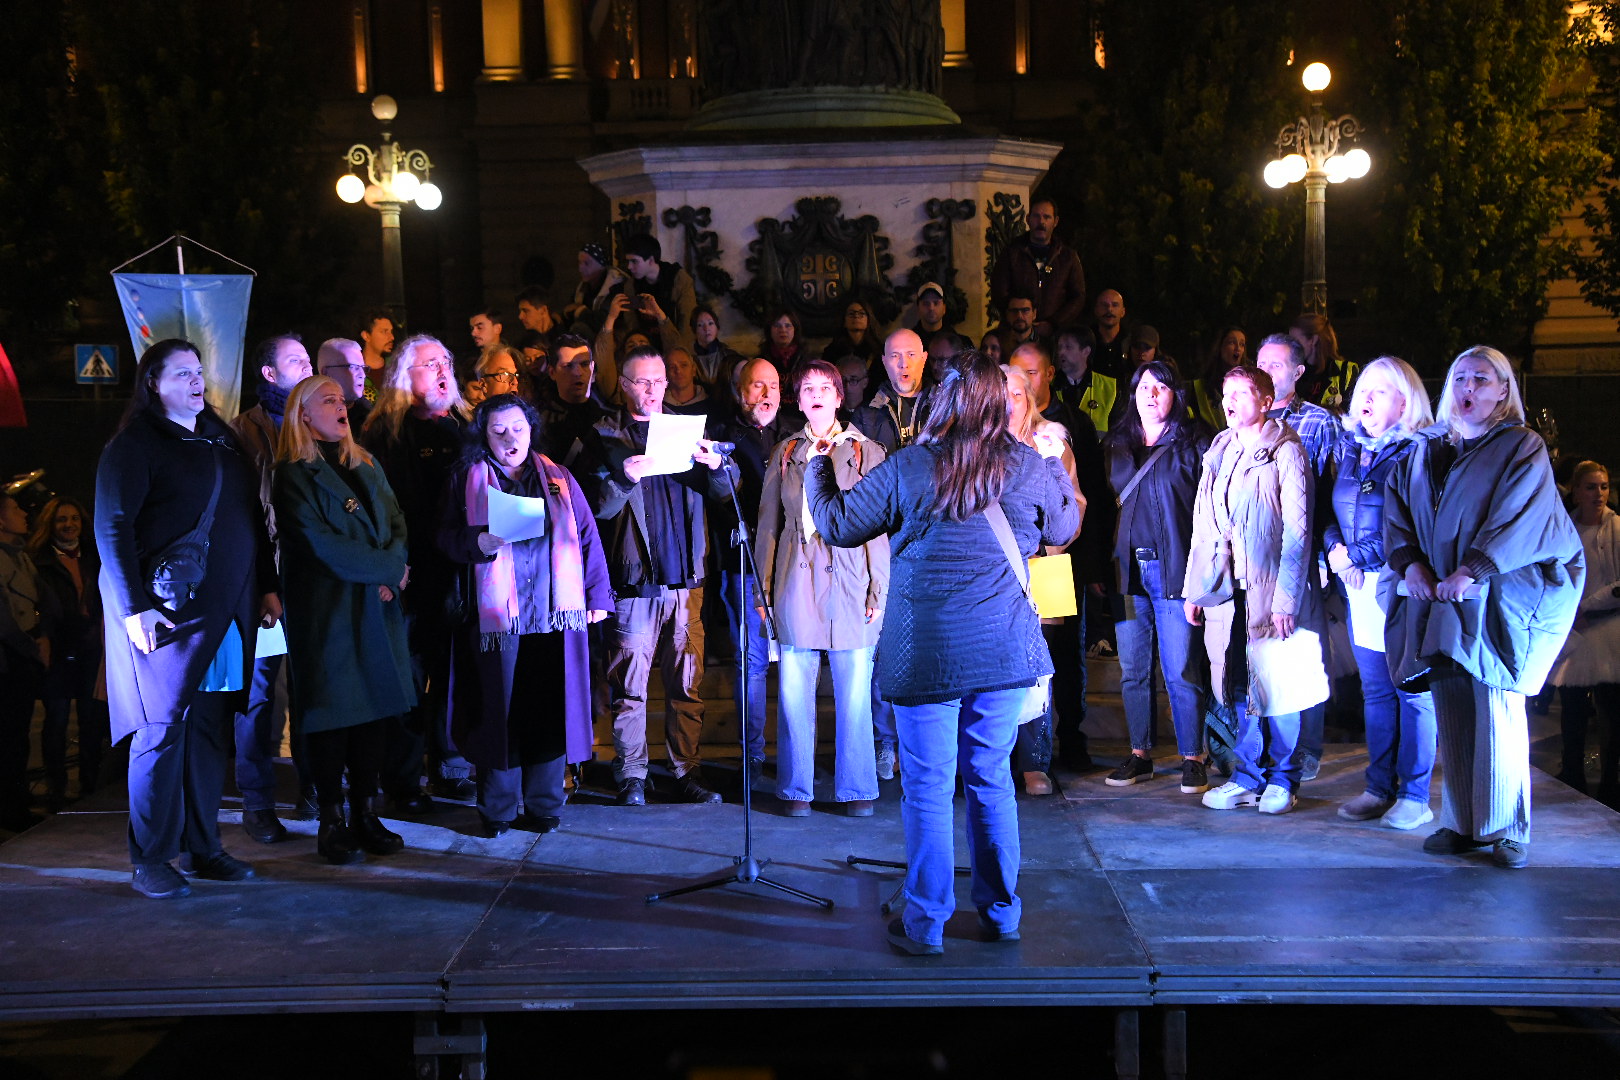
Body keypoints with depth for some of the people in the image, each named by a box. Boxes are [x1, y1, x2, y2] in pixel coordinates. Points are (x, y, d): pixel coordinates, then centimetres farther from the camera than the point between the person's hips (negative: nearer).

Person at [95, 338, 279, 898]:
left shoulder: (221, 441, 17)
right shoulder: (133, 446, -4)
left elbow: (252, 517, 20)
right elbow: (112, 530, -10)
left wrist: (267, 586, 14)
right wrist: (135, 608, -17)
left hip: (226, 614, 6)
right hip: (166, 614, -6)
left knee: (211, 727, 9)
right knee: (163, 729, -4)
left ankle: (203, 847, 17)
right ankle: (149, 860, 5)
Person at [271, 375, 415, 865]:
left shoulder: (367, 467, 16)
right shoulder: (294, 476, -5)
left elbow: (396, 524, 9)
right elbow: (322, 545, -13)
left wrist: (389, 572, -11)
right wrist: (388, 568, -11)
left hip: (378, 609, 6)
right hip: (325, 610, -6)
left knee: (376, 705, 6)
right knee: (332, 710, -2)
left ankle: (364, 813, 16)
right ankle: (331, 821, 8)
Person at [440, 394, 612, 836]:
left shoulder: (558, 479, 14)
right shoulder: (467, 479, 9)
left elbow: (587, 539, 13)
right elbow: (447, 537, 3)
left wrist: (598, 595, 6)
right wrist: (480, 542, -17)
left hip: (557, 615, 2)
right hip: (496, 614, -2)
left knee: (551, 711, 1)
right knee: (501, 712, -1)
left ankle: (543, 804, 14)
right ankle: (498, 809, 11)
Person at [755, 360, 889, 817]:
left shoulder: (866, 452, 5)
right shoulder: (785, 453, 12)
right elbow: (769, 523, 12)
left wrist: (878, 589, -4)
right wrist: (763, 588, 7)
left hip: (849, 582, -1)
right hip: (796, 582, 2)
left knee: (854, 692, 1)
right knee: (794, 691, 3)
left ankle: (856, 788, 13)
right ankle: (796, 789, 13)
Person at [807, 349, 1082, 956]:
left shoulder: (908, 468, -8)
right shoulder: (1030, 467, -1)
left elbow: (837, 524, 2)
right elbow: (1064, 529, 18)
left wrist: (817, 468, 19)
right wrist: (1059, 469, 34)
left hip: (926, 655, -3)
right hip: (1005, 651, 3)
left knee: (927, 790, 5)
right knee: (992, 780, 15)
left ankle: (925, 926, 12)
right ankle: (1000, 914, 25)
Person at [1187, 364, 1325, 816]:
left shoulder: (1285, 452, -5)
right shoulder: (1219, 451, 14)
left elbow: (1297, 530, -9)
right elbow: (1202, 524, 17)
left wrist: (1287, 597, -15)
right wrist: (1194, 587, 12)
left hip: (1268, 589, -5)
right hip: (1227, 591, 5)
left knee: (1275, 686, 1)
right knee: (1240, 687, 8)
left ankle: (1283, 778, 14)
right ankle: (1248, 777, 18)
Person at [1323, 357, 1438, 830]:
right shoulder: (1349, 449, 14)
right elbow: (1332, 512, 17)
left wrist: (1355, 554, -12)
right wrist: (1335, 547, -3)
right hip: (1359, 586, 7)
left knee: (1413, 692, -1)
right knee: (1375, 690, 12)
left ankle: (1415, 796, 5)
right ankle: (1379, 787, 19)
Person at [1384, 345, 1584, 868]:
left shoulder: (1522, 448, 2)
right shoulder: (1426, 449, 16)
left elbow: (1520, 517, -11)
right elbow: (1396, 505, 11)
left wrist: (1472, 571, -21)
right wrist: (1409, 561, -6)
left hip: (1502, 595, -4)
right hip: (1437, 593, 4)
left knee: (1496, 706, -9)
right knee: (1450, 706, 0)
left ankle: (1507, 829, 0)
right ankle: (1460, 823, 7)